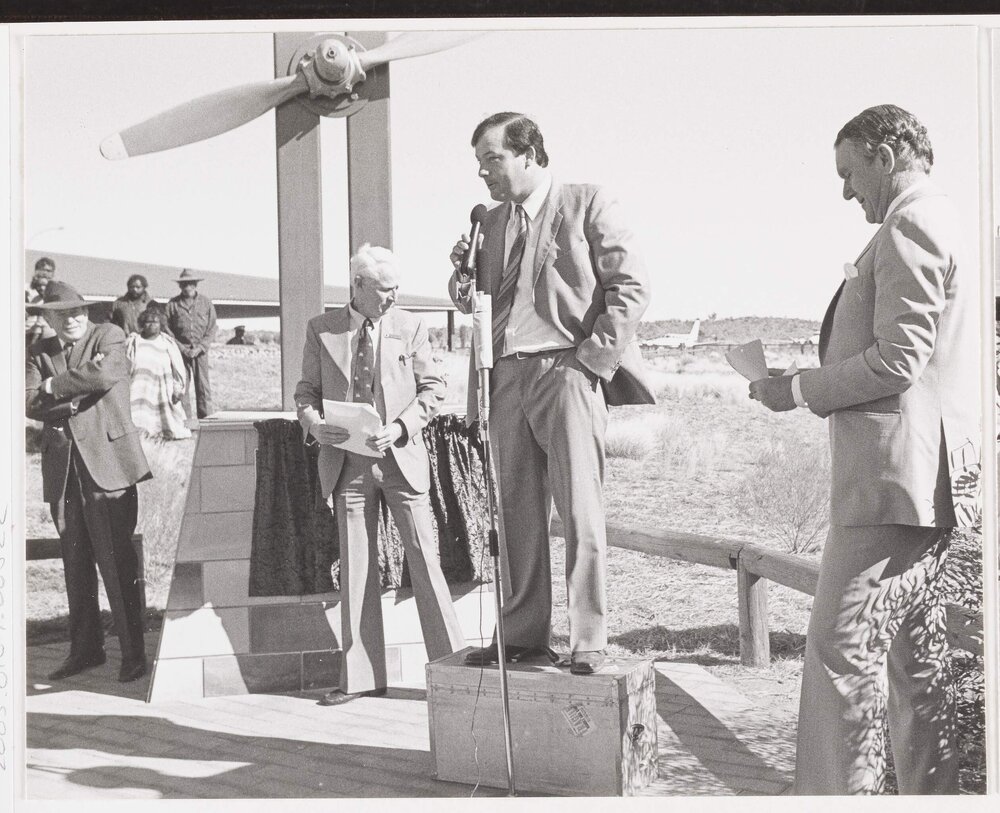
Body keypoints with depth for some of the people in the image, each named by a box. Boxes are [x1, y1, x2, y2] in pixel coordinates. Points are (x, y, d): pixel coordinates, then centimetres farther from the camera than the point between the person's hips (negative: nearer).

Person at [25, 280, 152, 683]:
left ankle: (133, 653, -2)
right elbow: (30, 403, 0)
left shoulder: (109, 336, 4)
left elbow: (104, 376, -16)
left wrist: (55, 386, -5)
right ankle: (85, 649, 20)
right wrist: (75, 392, -11)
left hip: (106, 462, -4)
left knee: (116, 561, -7)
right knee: (75, 565, 10)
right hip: (62, 467, 5)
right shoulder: (38, 352, 14)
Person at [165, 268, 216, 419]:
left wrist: (200, 348, -7)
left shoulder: (206, 303, 5)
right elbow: (167, 330, 3)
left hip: (201, 351, 0)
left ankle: (206, 417, 2)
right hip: (180, 351, 0)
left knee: (203, 388, -2)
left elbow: (211, 329, 4)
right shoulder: (172, 304, 4)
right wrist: (182, 349, -7)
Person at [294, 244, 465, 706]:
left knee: (424, 559, -3)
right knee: (355, 568, 5)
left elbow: (433, 388, 3)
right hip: (347, 464, 1)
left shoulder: (409, 328, 4)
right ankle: (360, 676, 12)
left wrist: (400, 428, -12)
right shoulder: (321, 330, 6)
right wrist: (315, 425, -12)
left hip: (400, 458, -1)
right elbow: (307, 390, 10)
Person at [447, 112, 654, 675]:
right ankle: (522, 633, 13)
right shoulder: (491, 223, 20)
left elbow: (631, 287, -2)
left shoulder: (589, 205, 3)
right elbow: (479, 304, 21)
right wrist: (464, 277, 0)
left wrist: (594, 356, -9)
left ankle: (589, 640, -2)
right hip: (508, 377, 6)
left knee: (581, 513, -6)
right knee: (516, 514, 5)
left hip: (568, 372, -5)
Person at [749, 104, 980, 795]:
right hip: (929, 477, 11)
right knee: (915, 648, 14)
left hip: (895, 472, -11)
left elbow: (897, 360, -20)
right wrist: (818, 384, 19)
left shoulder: (909, 226, -12)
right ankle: (932, 791, 20)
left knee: (842, 647, -10)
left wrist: (799, 390, -9)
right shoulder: (943, 224, 20)